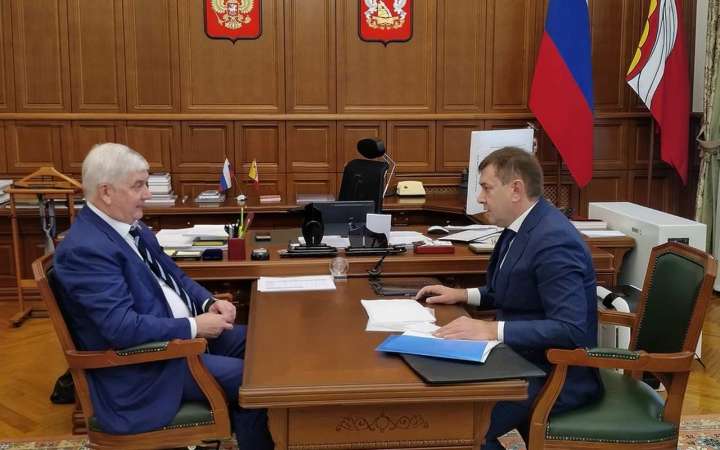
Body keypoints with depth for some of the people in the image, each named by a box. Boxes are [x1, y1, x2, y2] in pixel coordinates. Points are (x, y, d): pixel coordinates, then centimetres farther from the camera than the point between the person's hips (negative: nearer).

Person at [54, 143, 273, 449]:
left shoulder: (130, 225, 5)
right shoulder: (85, 248, -24)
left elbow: (171, 273, 14)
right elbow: (123, 327, -30)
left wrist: (209, 303, -4)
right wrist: (194, 326, -23)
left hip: (178, 333, 10)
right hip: (142, 365, -9)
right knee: (247, 379, -14)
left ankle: (240, 424, 24)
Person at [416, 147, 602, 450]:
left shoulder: (553, 239, -23)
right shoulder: (523, 226, 5)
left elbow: (571, 330, -29)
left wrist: (491, 330, -32)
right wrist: (463, 295, 8)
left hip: (555, 375, -9)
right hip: (524, 359, 9)